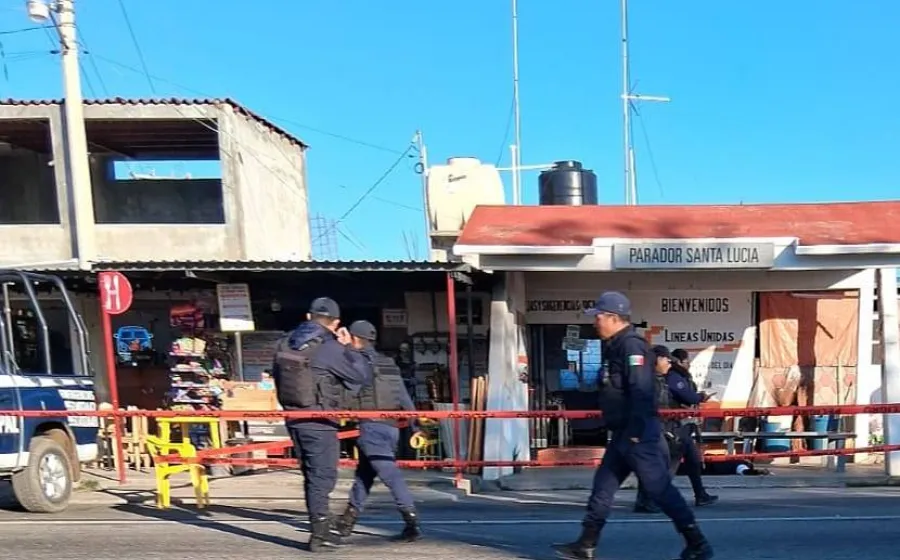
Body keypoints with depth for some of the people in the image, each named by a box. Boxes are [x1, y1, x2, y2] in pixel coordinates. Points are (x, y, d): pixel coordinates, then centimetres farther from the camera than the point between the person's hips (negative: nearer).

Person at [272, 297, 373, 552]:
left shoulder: (285, 344, 5)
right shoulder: (329, 348, -17)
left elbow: (277, 376, 17)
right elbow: (362, 375, -10)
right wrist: (351, 348, 0)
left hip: (294, 419, 7)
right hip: (318, 422, -7)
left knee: (312, 475, 17)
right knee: (322, 476, 1)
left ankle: (321, 527, 28)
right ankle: (319, 534, 3)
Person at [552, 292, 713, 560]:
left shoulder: (631, 345, -15)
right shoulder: (616, 347, 16)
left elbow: (641, 392, -23)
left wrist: (634, 433, -25)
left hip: (638, 434, -10)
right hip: (623, 434, 10)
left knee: (660, 489, -4)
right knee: (603, 486, 11)